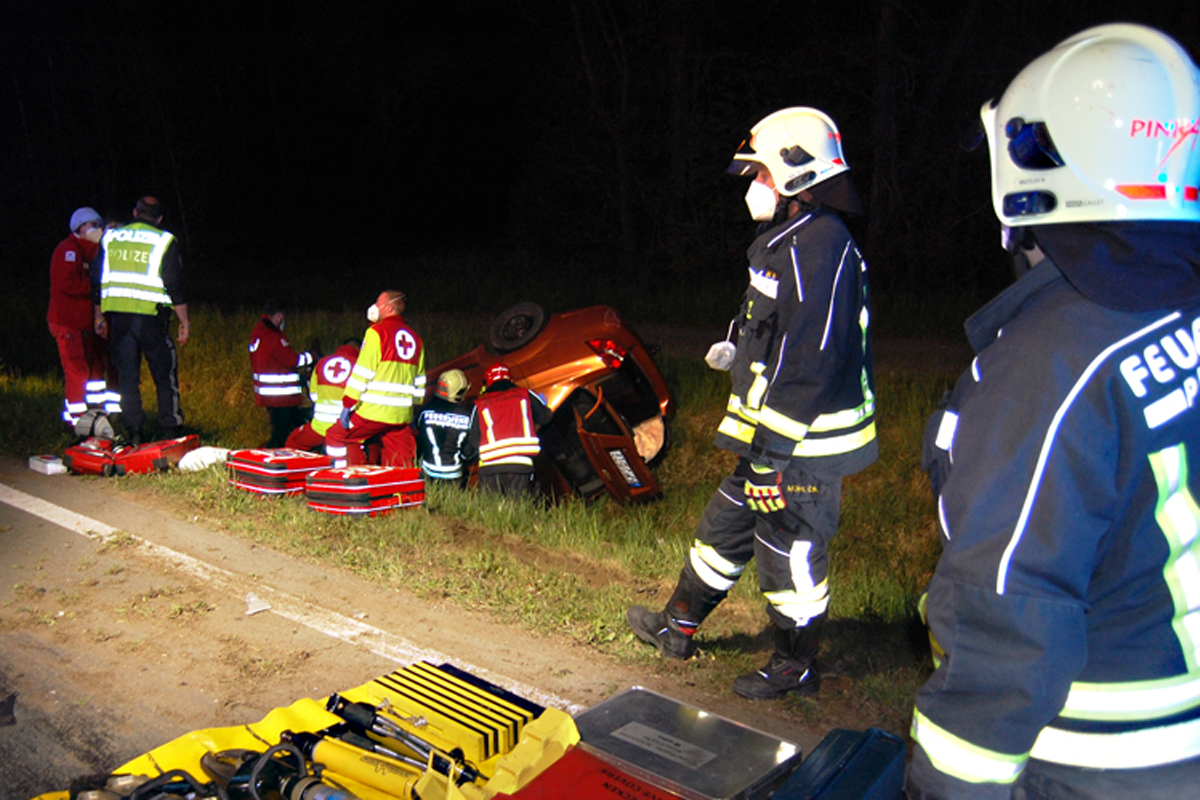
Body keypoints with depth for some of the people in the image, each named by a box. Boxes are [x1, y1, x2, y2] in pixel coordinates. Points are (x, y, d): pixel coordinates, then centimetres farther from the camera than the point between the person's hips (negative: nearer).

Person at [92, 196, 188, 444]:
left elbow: (96, 280, 14)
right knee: (165, 375, 5)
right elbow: (175, 286, -6)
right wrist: (184, 322, -1)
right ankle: (171, 431, 6)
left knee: (127, 376, 9)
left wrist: (99, 316, 23)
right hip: (150, 317, -3)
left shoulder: (109, 238, 11)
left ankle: (134, 433, 9)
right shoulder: (165, 241, -1)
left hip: (117, 317, 4)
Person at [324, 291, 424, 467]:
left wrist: (347, 404, -7)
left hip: (374, 411, -6)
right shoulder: (415, 338, 16)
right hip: (402, 415, 6)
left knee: (336, 436, 11)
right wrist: (414, 408, 24)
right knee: (401, 466, 9)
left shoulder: (377, 332, -4)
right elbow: (419, 382, 19)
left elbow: (362, 373, -10)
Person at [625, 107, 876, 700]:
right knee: (726, 525, 20)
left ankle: (795, 665, 25)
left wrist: (770, 453, -24)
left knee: (789, 551, 4)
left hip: (803, 442, -11)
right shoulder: (792, 240, 13)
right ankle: (678, 626, 37)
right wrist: (740, 349, 16)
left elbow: (809, 363, -26)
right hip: (777, 432, 11)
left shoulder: (819, 249, -21)